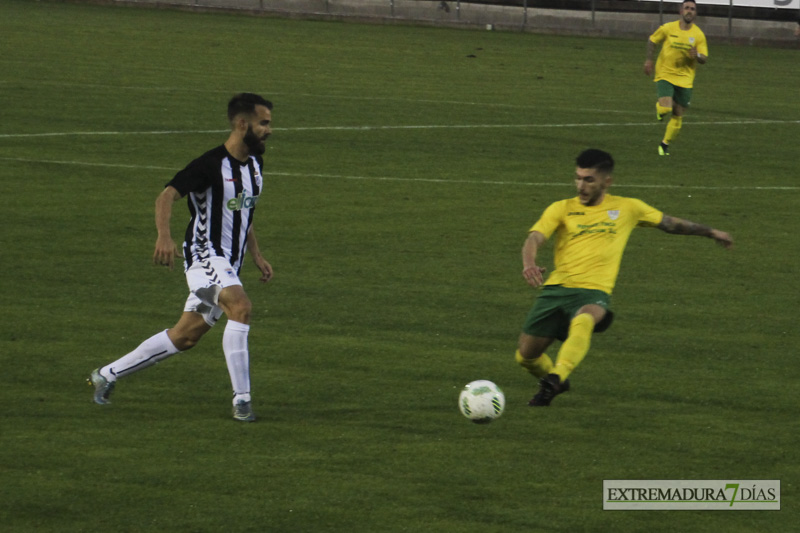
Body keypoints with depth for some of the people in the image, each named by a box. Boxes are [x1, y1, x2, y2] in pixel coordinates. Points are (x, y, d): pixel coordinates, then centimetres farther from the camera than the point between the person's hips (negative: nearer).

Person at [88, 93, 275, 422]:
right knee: (240, 307, -30)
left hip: (229, 264, 8)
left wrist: (257, 256, 20)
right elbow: (167, 196, -25)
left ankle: (107, 376, 24)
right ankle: (241, 400, -28)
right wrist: (164, 235, -42)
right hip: (205, 255, -8)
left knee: (185, 337, 10)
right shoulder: (211, 164, -17)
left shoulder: (255, 163, 10)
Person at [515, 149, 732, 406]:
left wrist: (710, 231, 34)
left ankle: (554, 380, -47)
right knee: (526, 355, 5)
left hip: (593, 291, -2)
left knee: (583, 321, -39)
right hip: (555, 288, 2)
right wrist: (529, 264, -29)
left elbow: (669, 223, 26)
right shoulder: (562, 209, 9)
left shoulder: (627, 208, 12)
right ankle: (555, 382, 37)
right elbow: (535, 238, -6)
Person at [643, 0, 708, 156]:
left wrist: (697, 56, -24)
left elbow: (704, 59, -2)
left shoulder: (699, 35, -1)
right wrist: (649, 60, 5)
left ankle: (665, 144, 24)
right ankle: (659, 107, 16)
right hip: (665, 75, -2)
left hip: (684, 79, 2)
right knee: (665, 109, -22)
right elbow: (652, 41, 12)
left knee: (678, 117, 4)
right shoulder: (668, 29, -4)